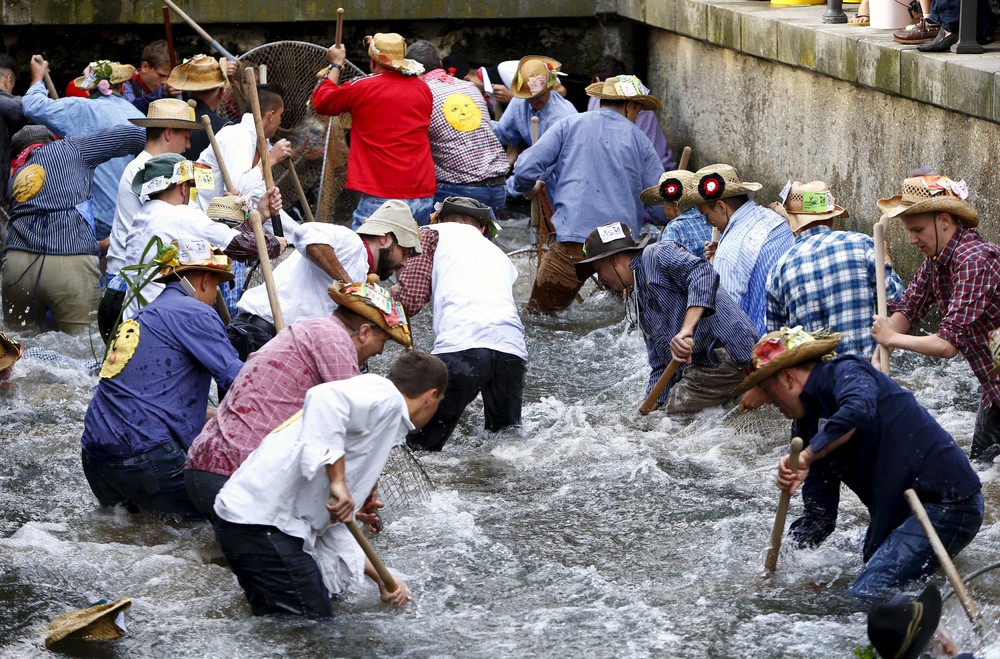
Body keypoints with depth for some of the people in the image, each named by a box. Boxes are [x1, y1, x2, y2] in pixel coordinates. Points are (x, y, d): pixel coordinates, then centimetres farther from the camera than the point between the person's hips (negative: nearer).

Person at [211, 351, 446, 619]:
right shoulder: (386, 396, -5)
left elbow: (330, 523, 23)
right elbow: (325, 397, -28)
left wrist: (380, 578, 20)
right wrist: (338, 481, -28)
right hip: (261, 523, -10)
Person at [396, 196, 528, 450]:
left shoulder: (433, 234, 19)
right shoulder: (501, 256, 34)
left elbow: (409, 300, 8)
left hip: (461, 346, -5)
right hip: (513, 350, 5)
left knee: (421, 448, -2)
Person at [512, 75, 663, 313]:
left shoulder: (570, 125, 9)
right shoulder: (639, 140, 12)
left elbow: (525, 169, 2)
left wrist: (526, 188, 25)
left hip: (573, 240, -1)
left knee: (539, 314, 2)